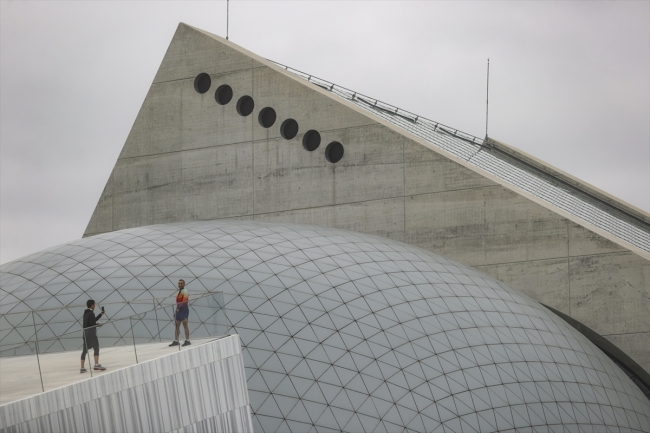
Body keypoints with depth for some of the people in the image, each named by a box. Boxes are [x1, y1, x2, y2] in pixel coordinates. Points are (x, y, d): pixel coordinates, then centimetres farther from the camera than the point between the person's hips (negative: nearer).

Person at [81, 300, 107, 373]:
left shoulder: (86, 313, 17)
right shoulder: (91, 313, -10)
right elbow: (92, 324, -18)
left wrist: (100, 314, 27)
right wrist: (98, 324, 0)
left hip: (85, 333, 9)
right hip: (91, 333, -9)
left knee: (85, 350, 9)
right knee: (96, 348, -10)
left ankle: (82, 367, 9)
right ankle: (96, 365, -24)